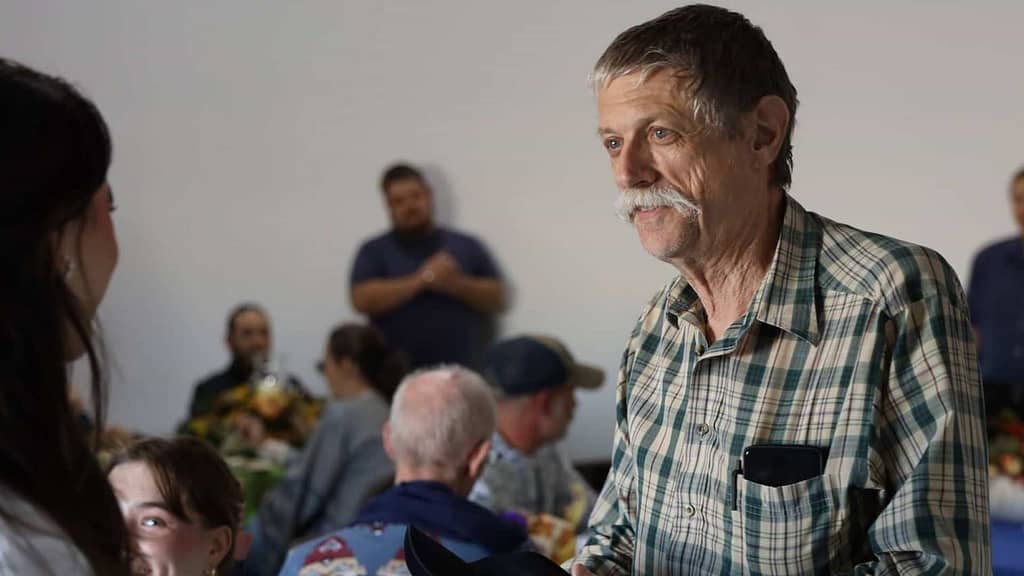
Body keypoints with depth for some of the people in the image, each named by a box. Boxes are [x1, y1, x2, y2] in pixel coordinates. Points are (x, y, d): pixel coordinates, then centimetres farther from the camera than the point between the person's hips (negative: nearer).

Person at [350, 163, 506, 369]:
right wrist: (421, 280, -11)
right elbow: (363, 300, -6)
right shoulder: (374, 252, 9)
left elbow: (497, 298, 9)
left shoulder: (467, 246, 13)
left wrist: (457, 284, -10)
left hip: (463, 373, 2)